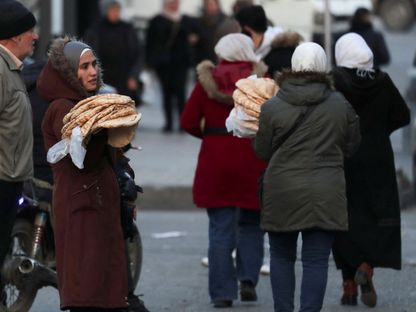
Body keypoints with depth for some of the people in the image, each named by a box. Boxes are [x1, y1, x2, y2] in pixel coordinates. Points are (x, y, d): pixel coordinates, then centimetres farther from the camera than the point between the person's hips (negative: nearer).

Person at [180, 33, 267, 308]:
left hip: (216, 162, 0)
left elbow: (188, 122, 0)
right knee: (251, 224, 16)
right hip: (252, 162, 0)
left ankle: (222, 292, 0)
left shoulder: (209, 79, 1)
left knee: (221, 228, 4)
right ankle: (248, 278, 1)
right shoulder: (262, 80, -1)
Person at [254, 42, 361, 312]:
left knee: (281, 257, 14)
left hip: (283, 191, 0)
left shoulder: (272, 107, -6)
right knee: (317, 261, 2)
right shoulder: (341, 105, -2)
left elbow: (262, 151, 2)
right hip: (325, 195, 0)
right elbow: (351, 146, 9)